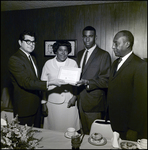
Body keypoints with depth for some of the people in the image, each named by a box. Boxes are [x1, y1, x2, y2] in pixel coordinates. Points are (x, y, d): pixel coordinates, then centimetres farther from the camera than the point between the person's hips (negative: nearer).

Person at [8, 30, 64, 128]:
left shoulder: (33, 58, 14)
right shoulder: (15, 59, -15)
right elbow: (26, 82, -24)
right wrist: (50, 83, -28)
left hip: (36, 104, 8)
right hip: (24, 107, -8)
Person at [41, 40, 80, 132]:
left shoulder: (73, 63, 3)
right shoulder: (48, 64, 3)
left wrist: (74, 97, -5)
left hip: (69, 103, 0)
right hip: (53, 103, 0)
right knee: (53, 129, 9)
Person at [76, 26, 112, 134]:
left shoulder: (104, 55, -7)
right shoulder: (80, 54, 14)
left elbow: (105, 81, -12)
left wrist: (87, 82, -25)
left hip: (94, 102, -5)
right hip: (81, 101, 6)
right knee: (84, 133, 17)